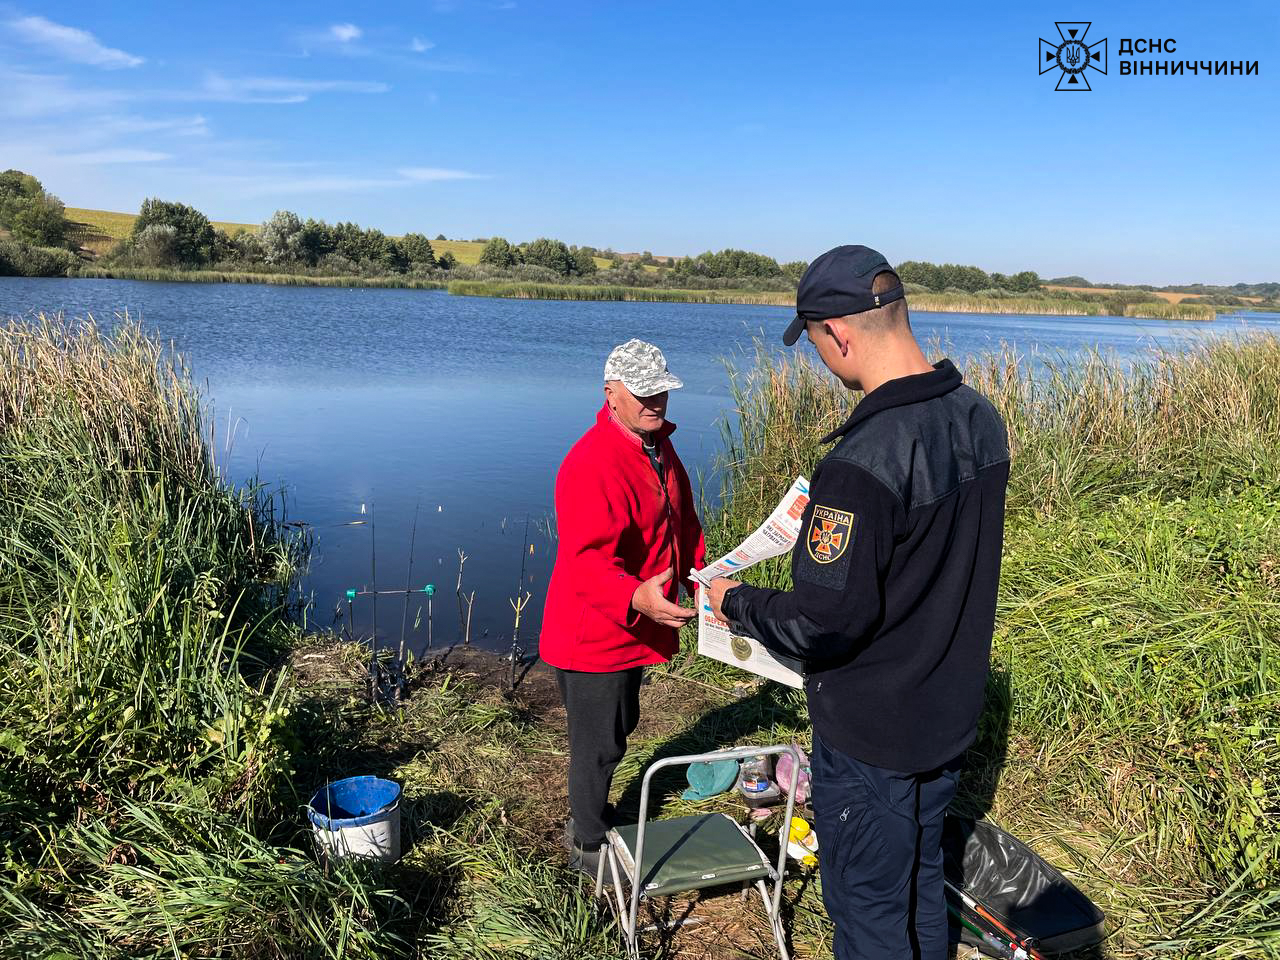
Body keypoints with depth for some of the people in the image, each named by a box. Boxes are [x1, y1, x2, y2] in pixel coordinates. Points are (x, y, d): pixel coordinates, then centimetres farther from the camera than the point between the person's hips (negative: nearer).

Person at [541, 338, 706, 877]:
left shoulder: (659, 449, 5)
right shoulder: (592, 465, -28)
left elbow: (684, 522, 18)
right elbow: (587, 561, -36)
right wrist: (637, 598, -51)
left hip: (634, 627, 10)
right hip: (593, 635, -9)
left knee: (618, 728, 25)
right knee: (598, 743, 7)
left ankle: (591, 816, 48)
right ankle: (588, 847, 29)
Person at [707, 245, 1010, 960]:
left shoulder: (863, 461, -32)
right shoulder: (981, 419, -4)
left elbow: (823, 622, -27)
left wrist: (737, 604, -9)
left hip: (871, 738, -8)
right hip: (951, 713, 8)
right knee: (921, 886, 28)